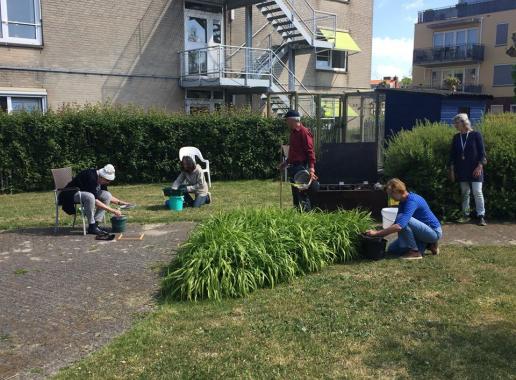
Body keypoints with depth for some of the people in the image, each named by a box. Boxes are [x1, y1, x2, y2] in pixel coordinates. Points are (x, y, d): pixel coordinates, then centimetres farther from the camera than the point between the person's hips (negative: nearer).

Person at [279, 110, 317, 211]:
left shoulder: (304, 132, -12)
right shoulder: (293, 132, 16)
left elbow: (310, 151, -17)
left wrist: (311, 168, -24)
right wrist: (286, 162, 28)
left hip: (301, 168, -9)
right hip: (293, 167, 9)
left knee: (303, 193, -8)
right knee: (295, 193, 12)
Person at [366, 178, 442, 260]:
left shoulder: (412, 201, -28)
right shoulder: (403, 201, 2)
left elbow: (399, 226, -39)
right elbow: (396, 223, 8)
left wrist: (377, 233, -35)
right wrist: (381, 233, -6)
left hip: (434, 232, -9)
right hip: (423, 231, 9)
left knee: (402, 220, -30)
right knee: (392, 249, 8)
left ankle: (415, 252, -18)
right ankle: (427, 245, 13)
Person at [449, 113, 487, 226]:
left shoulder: (476, 135, -5)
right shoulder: (456, 137, 7)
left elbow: (482, 152, -5)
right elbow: (452, 155, 8)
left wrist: (479, 167, -13)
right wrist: (452, 170, 4)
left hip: (474, 169, -4)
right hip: (461, 170, 4)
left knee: (477, 192, -5)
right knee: (464, 193, 8)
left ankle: (481, 216, 0)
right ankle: (465, 215, 15)